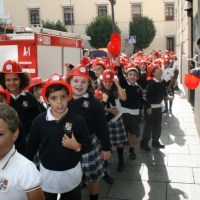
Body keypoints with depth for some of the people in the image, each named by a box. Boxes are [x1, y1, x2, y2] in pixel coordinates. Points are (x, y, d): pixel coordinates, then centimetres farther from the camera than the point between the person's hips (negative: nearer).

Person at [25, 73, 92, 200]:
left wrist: (77, 147, -24)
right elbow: (31, 146, 1)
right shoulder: (39, 121, -10)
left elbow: (88, 146, -5)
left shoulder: (77, 120, -12)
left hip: (71, 173, 0)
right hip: (47, 174, 1)